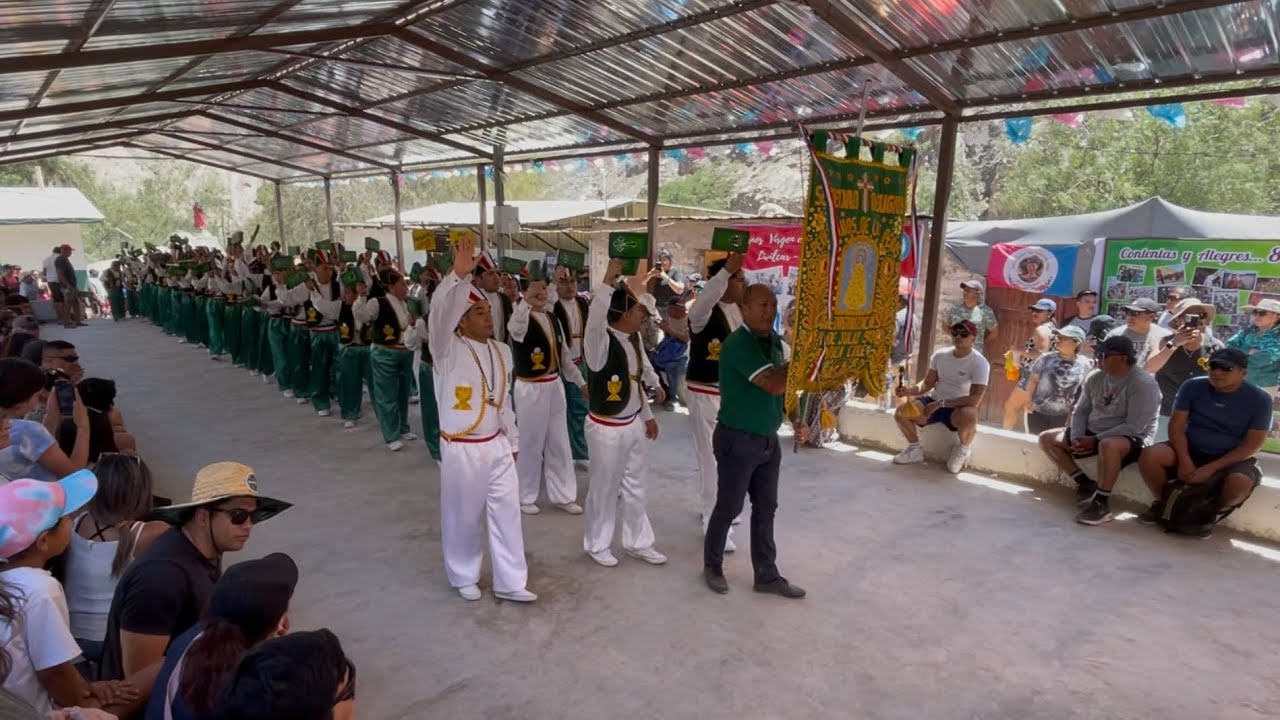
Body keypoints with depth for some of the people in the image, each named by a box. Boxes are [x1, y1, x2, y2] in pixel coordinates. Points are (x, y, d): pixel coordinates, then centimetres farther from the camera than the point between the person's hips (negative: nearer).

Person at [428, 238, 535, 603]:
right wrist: (459, 275, -48)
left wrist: (512, 441, 17)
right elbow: (439, 313, -34)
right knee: (463, 515, 10)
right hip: (461, 449, -5)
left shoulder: (501, 351, 6)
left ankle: (509, 581, 23)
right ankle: (464, 577, 33)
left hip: (497, 446, 5)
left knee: (507, 511, 9)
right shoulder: (449, 350, -13)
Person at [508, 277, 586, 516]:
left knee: (559, 443, 13)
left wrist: (581, 382, 12)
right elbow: (515, 327, -40)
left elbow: (564, 355, 14)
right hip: (530, 389, -6)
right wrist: (527, 300, -56)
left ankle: (563, 495, 26)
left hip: (554, 386, 6)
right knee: (529, 443, 5)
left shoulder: (554, 319, 8)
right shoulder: (521, 320, -12)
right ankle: (524, 497, 22)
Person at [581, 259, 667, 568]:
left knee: (634, 487, 19)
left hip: (634, 425, 8)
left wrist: (647, 415, 18)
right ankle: (597, 545, 30)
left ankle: (638, 542, 36)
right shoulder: (600, 340, -20)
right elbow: (594, 319, -45)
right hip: (607, 429, -7)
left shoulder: (634, 338, 3)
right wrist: (608, 281, -44)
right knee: (604, 488, 9)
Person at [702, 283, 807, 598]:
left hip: (769, 439, 8)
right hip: (738, 439, -8)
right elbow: (773, 384, -30)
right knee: (728, 508, 8)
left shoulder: (773, 341, 6)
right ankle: (712, 566, 29)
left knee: (765, 508, 15)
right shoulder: (739, 343, -21)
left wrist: (797, 420, 3)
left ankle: (767, 575, 28)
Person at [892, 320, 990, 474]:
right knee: (900, 413, -20)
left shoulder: (980, 363, -16)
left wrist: (941, 403, -26)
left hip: (958, 408, -4)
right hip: (934, 402, 4)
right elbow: (928, 383, 5)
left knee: (969, 416, -40)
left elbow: (975, 399, -24)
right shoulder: (940, 355, -1)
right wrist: (909, 390, -17)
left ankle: (962, 450, -5)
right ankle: (915, 450, 7)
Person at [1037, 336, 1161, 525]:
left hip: (1132, 439, -8)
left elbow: (1134, 427, -25)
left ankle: (1102, 503, -26)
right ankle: (1085, 483, 5)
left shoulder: (1143, 383, -19)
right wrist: (1077, 437, -11)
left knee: (1108, 445, -43)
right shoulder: (1095, 377, 2)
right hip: (1092, 434, 8)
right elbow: (1080, 411, 7)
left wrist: (1095, 440, -25)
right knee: (1047, 438, 2)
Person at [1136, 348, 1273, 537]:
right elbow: (1176, 425, -6)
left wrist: (1211, 468, -22)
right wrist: (1184, 460, -22)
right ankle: (1164, 503, 1)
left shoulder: (1259, 399, -10)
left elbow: (1252, 445, -12)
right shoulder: (1193, 387, -5)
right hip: (1190, 450, 2)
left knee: (1240, 483, -36)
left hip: (1233, 459, -2)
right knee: (1149, 456, -27)